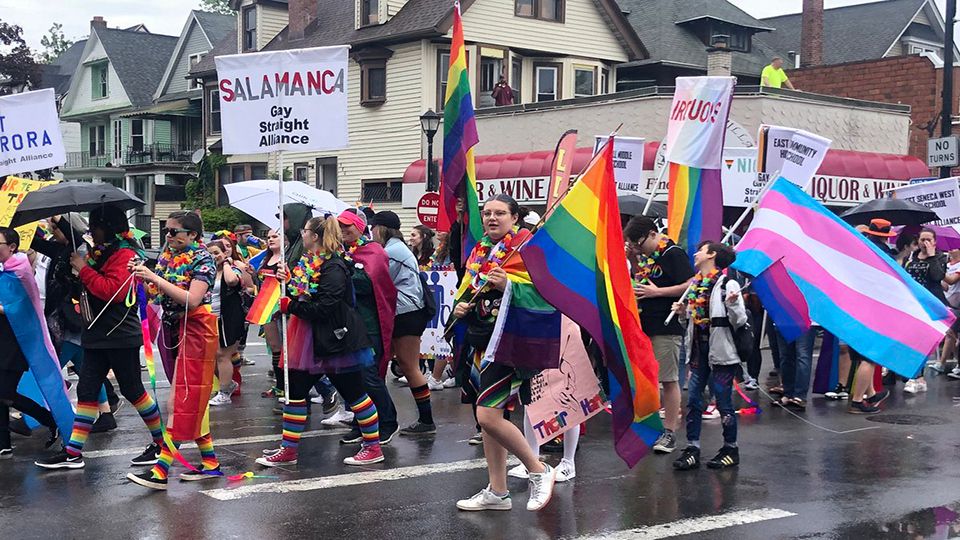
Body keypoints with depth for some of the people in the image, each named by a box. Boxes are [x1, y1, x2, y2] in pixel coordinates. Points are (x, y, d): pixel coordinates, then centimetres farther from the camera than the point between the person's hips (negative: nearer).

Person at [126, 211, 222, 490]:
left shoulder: (202, 260, -10)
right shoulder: (167, 256, 11)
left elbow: (192, 299, -22)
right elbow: (156, 295, 9)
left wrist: (155, 278, -22)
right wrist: (143, 276, -9)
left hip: (195, 330, -8)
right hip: (172, 329, 8)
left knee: (184, 399, -8)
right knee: (193, 399, 11)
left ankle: (162, 470, -12)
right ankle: (209, 462, 19)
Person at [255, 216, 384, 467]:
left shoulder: (333, 268, -18)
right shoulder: (308, 262, 11)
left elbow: (324, 307, -24)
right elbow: (300, 294, 15)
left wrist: (292, 306, -17)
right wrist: (287, 280, -2)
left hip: (334, 340, -9)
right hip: (310, 340, 9)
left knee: (353, 393, 2)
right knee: (295, 391, 8)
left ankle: (373, 447, 14)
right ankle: (288, 449, 15)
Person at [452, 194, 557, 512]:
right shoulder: (479, 251, 16)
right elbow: (467, 290, 27)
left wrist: (509, 285, -28)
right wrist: (460, 306, 6)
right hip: (479, 340, 8)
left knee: (489, 416, -15)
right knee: (486, 416, 10)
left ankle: (539, 470, 4)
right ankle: (497, 492, 19)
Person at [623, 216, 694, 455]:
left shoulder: (673, 253, -10)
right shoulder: (642, 256, 15)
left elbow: (690, 286, -18)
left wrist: (657, 292, -19)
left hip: (666, 327, -8)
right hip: (642, 326, 8)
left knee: (669, 380, -2)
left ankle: (669, 432, 4)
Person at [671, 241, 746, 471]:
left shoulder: (728, 284, -9)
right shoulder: (694, 284, 13)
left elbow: (740, 321, -10)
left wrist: (733, 305, -28)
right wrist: (683, 312, 4)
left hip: (721, 352, -7)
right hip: (699, 351, 7)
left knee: (724, 402, 2)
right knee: (693, 402, 6)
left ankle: (731, 449, 15)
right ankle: (692, 448, 12)